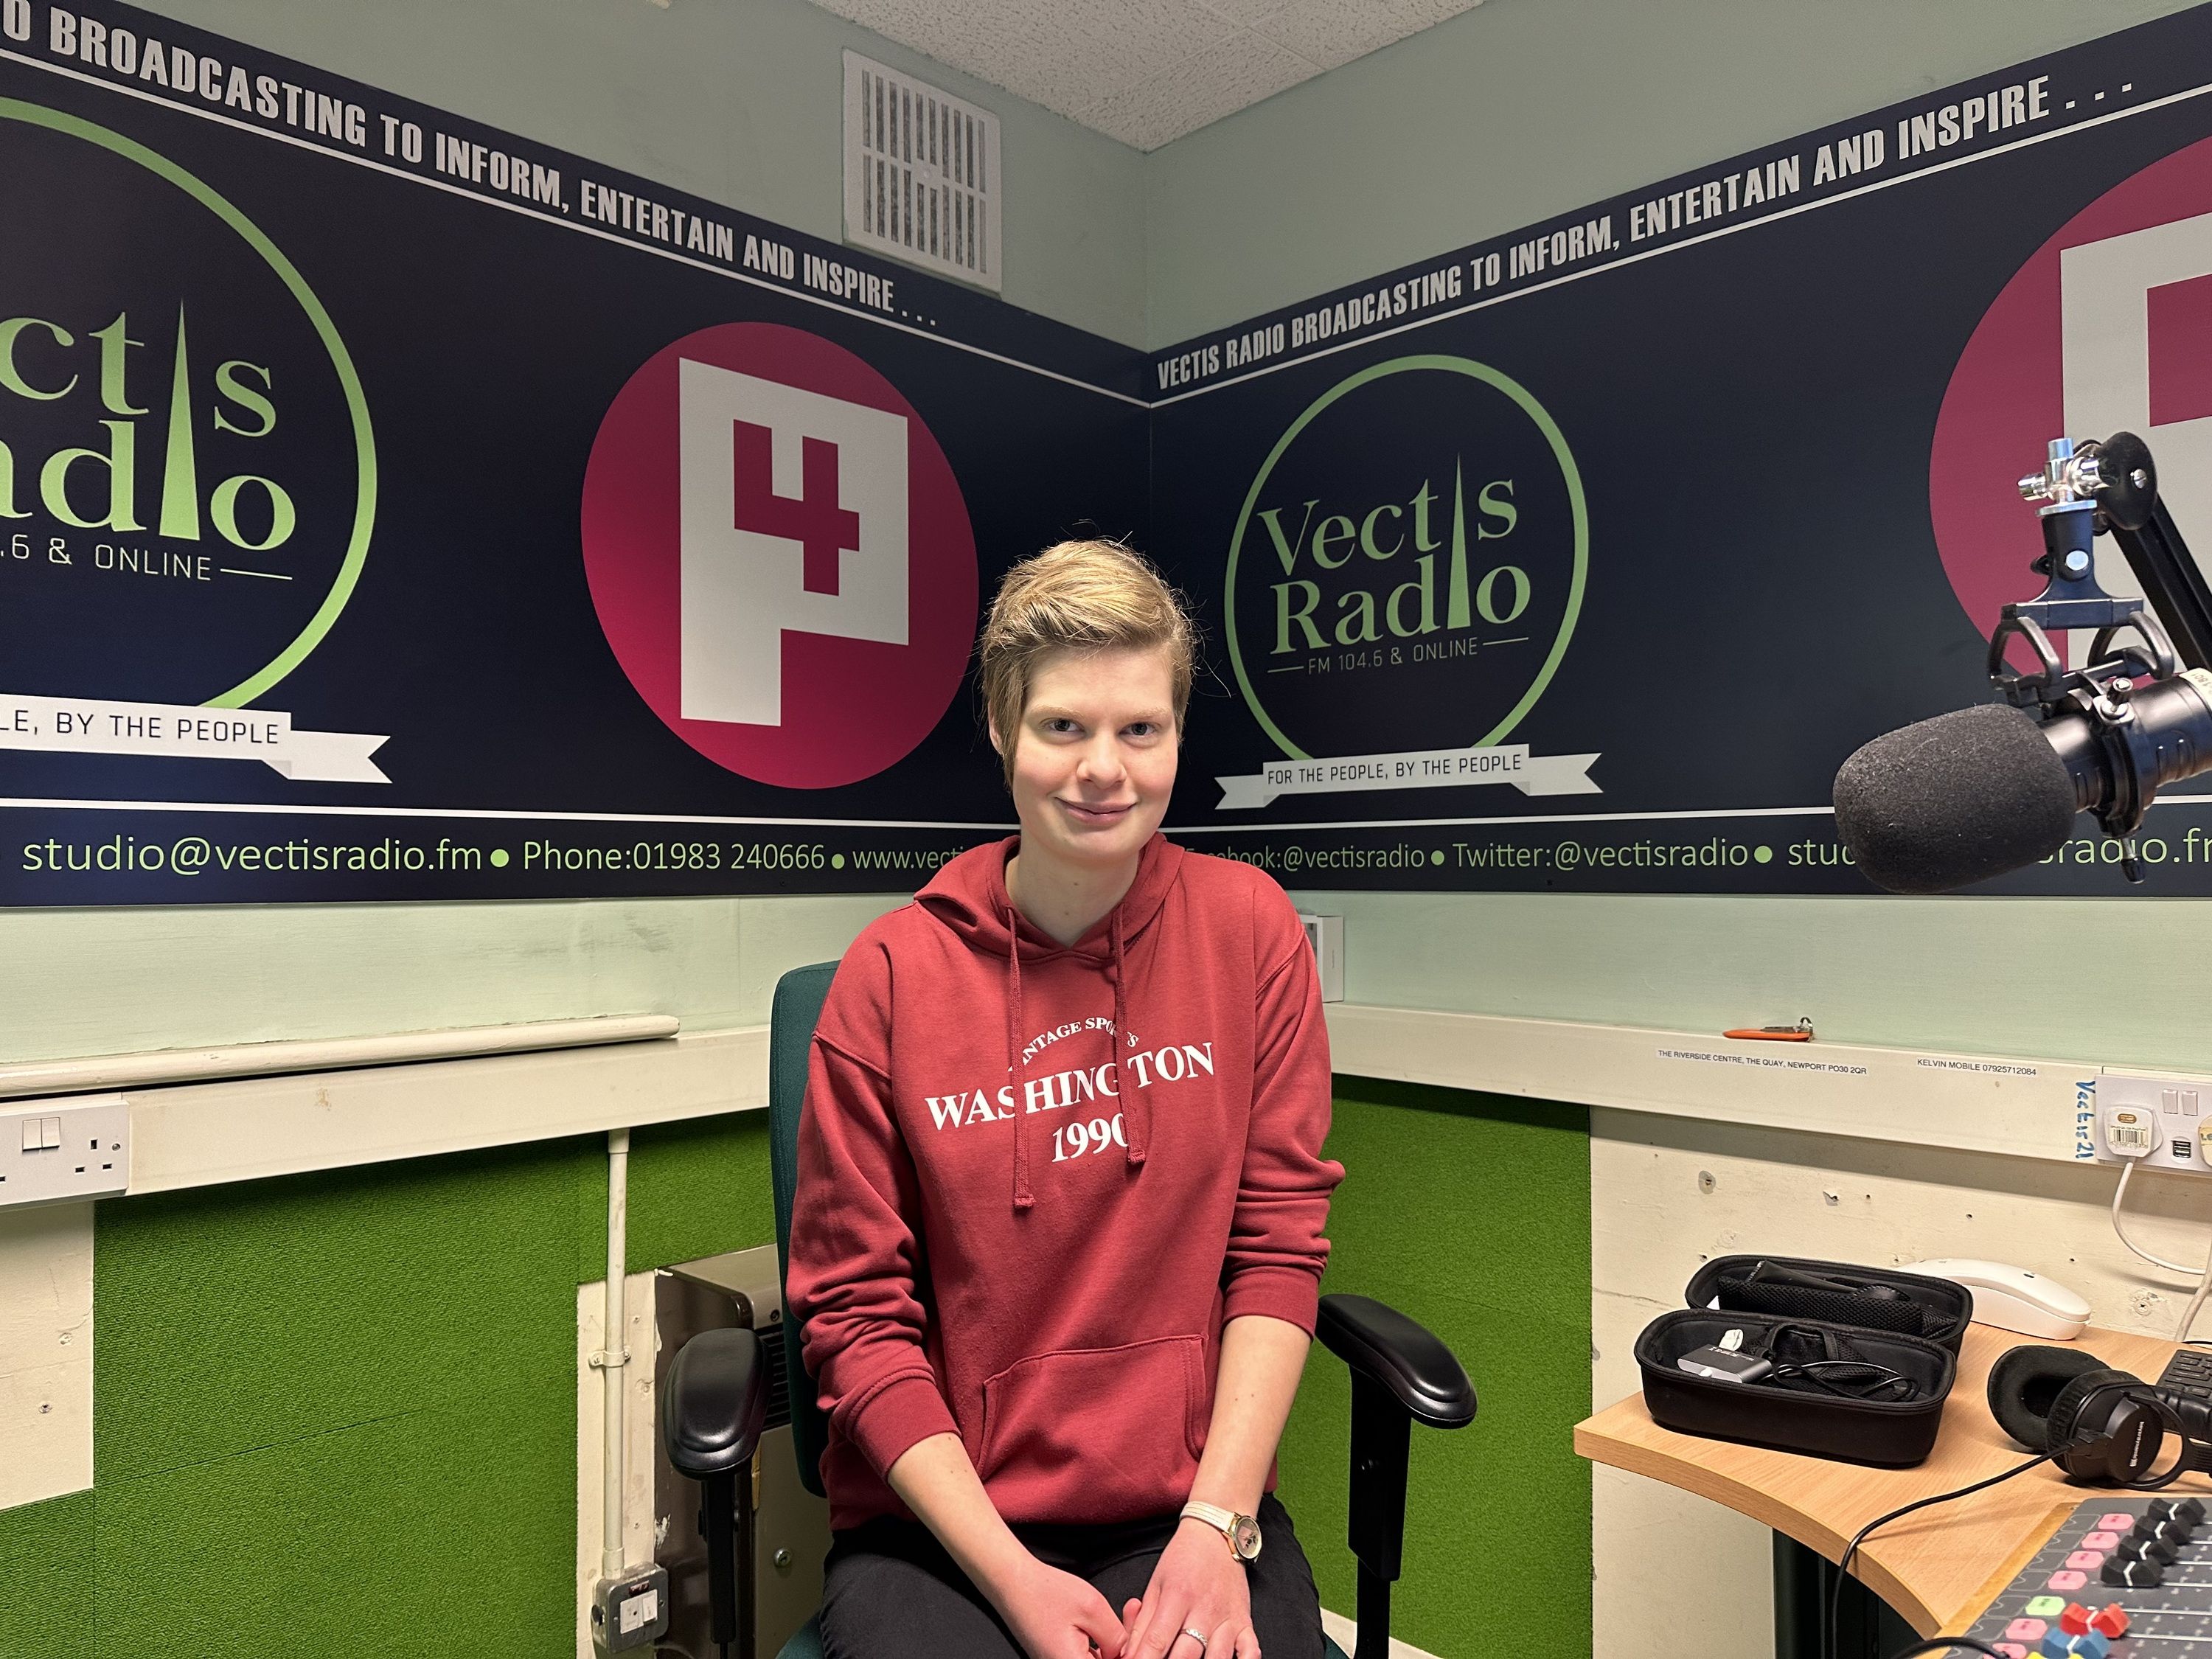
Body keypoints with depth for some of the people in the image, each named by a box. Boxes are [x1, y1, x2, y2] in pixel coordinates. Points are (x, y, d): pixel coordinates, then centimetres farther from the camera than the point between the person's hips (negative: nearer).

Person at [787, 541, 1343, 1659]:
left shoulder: (1248, 925, 0)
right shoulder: (891, 973, -5)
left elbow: (1277, 1244, 0)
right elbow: (856, 1313, -3)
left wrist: (1219, 1524, -9)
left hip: (1195, 1504, 1)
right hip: (938, 1521, -1)